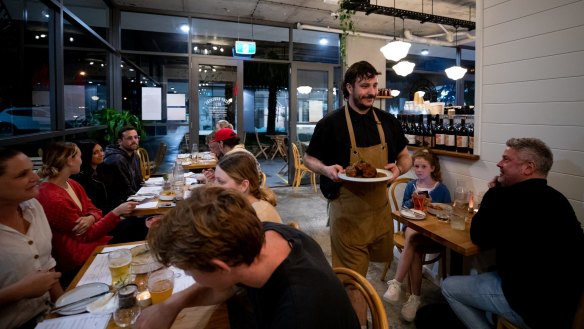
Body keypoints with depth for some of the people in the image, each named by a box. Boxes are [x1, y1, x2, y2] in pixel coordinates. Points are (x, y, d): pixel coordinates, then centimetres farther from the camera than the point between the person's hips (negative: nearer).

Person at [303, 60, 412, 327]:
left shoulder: (387, 121, 4)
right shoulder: (331, 123, -10)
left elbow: (405, 158, 13)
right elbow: (308, 159, 0)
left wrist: (398, 169, -10)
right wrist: (326, 170, -21)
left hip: (380, 205, 6)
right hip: (347, 209, -5)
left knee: (379, 258, 22)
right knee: (353, 276, 3)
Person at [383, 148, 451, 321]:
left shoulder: (441, 189, 2)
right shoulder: (411, 185, 11)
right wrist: (411, 201, -8)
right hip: (412, 225, 2)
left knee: (412, 241, -34)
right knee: (415, 250, -31)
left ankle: (396, 284, -25)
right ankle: (415, 297, -27)